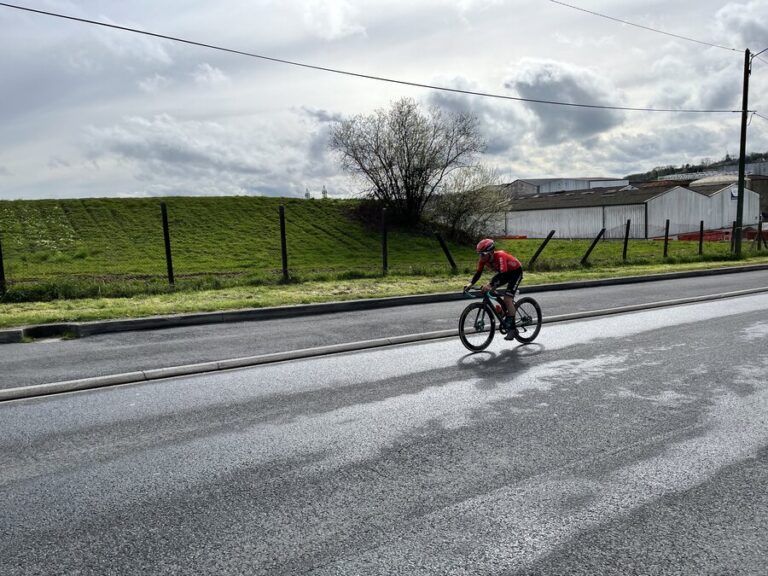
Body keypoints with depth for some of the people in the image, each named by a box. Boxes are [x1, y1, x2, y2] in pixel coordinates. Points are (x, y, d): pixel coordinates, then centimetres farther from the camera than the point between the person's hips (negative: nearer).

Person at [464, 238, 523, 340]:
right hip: (503, 272, 7)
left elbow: (503, 274, -46)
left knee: (507, 299, -19)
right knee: (490, 290, -9)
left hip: (515, 271, -7)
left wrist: (490, 285, -59)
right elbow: (478, 273, -13)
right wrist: (471, 283, -29)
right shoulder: (483, 259, -17)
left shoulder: (500, 256, -37)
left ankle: (511, 328, -11)